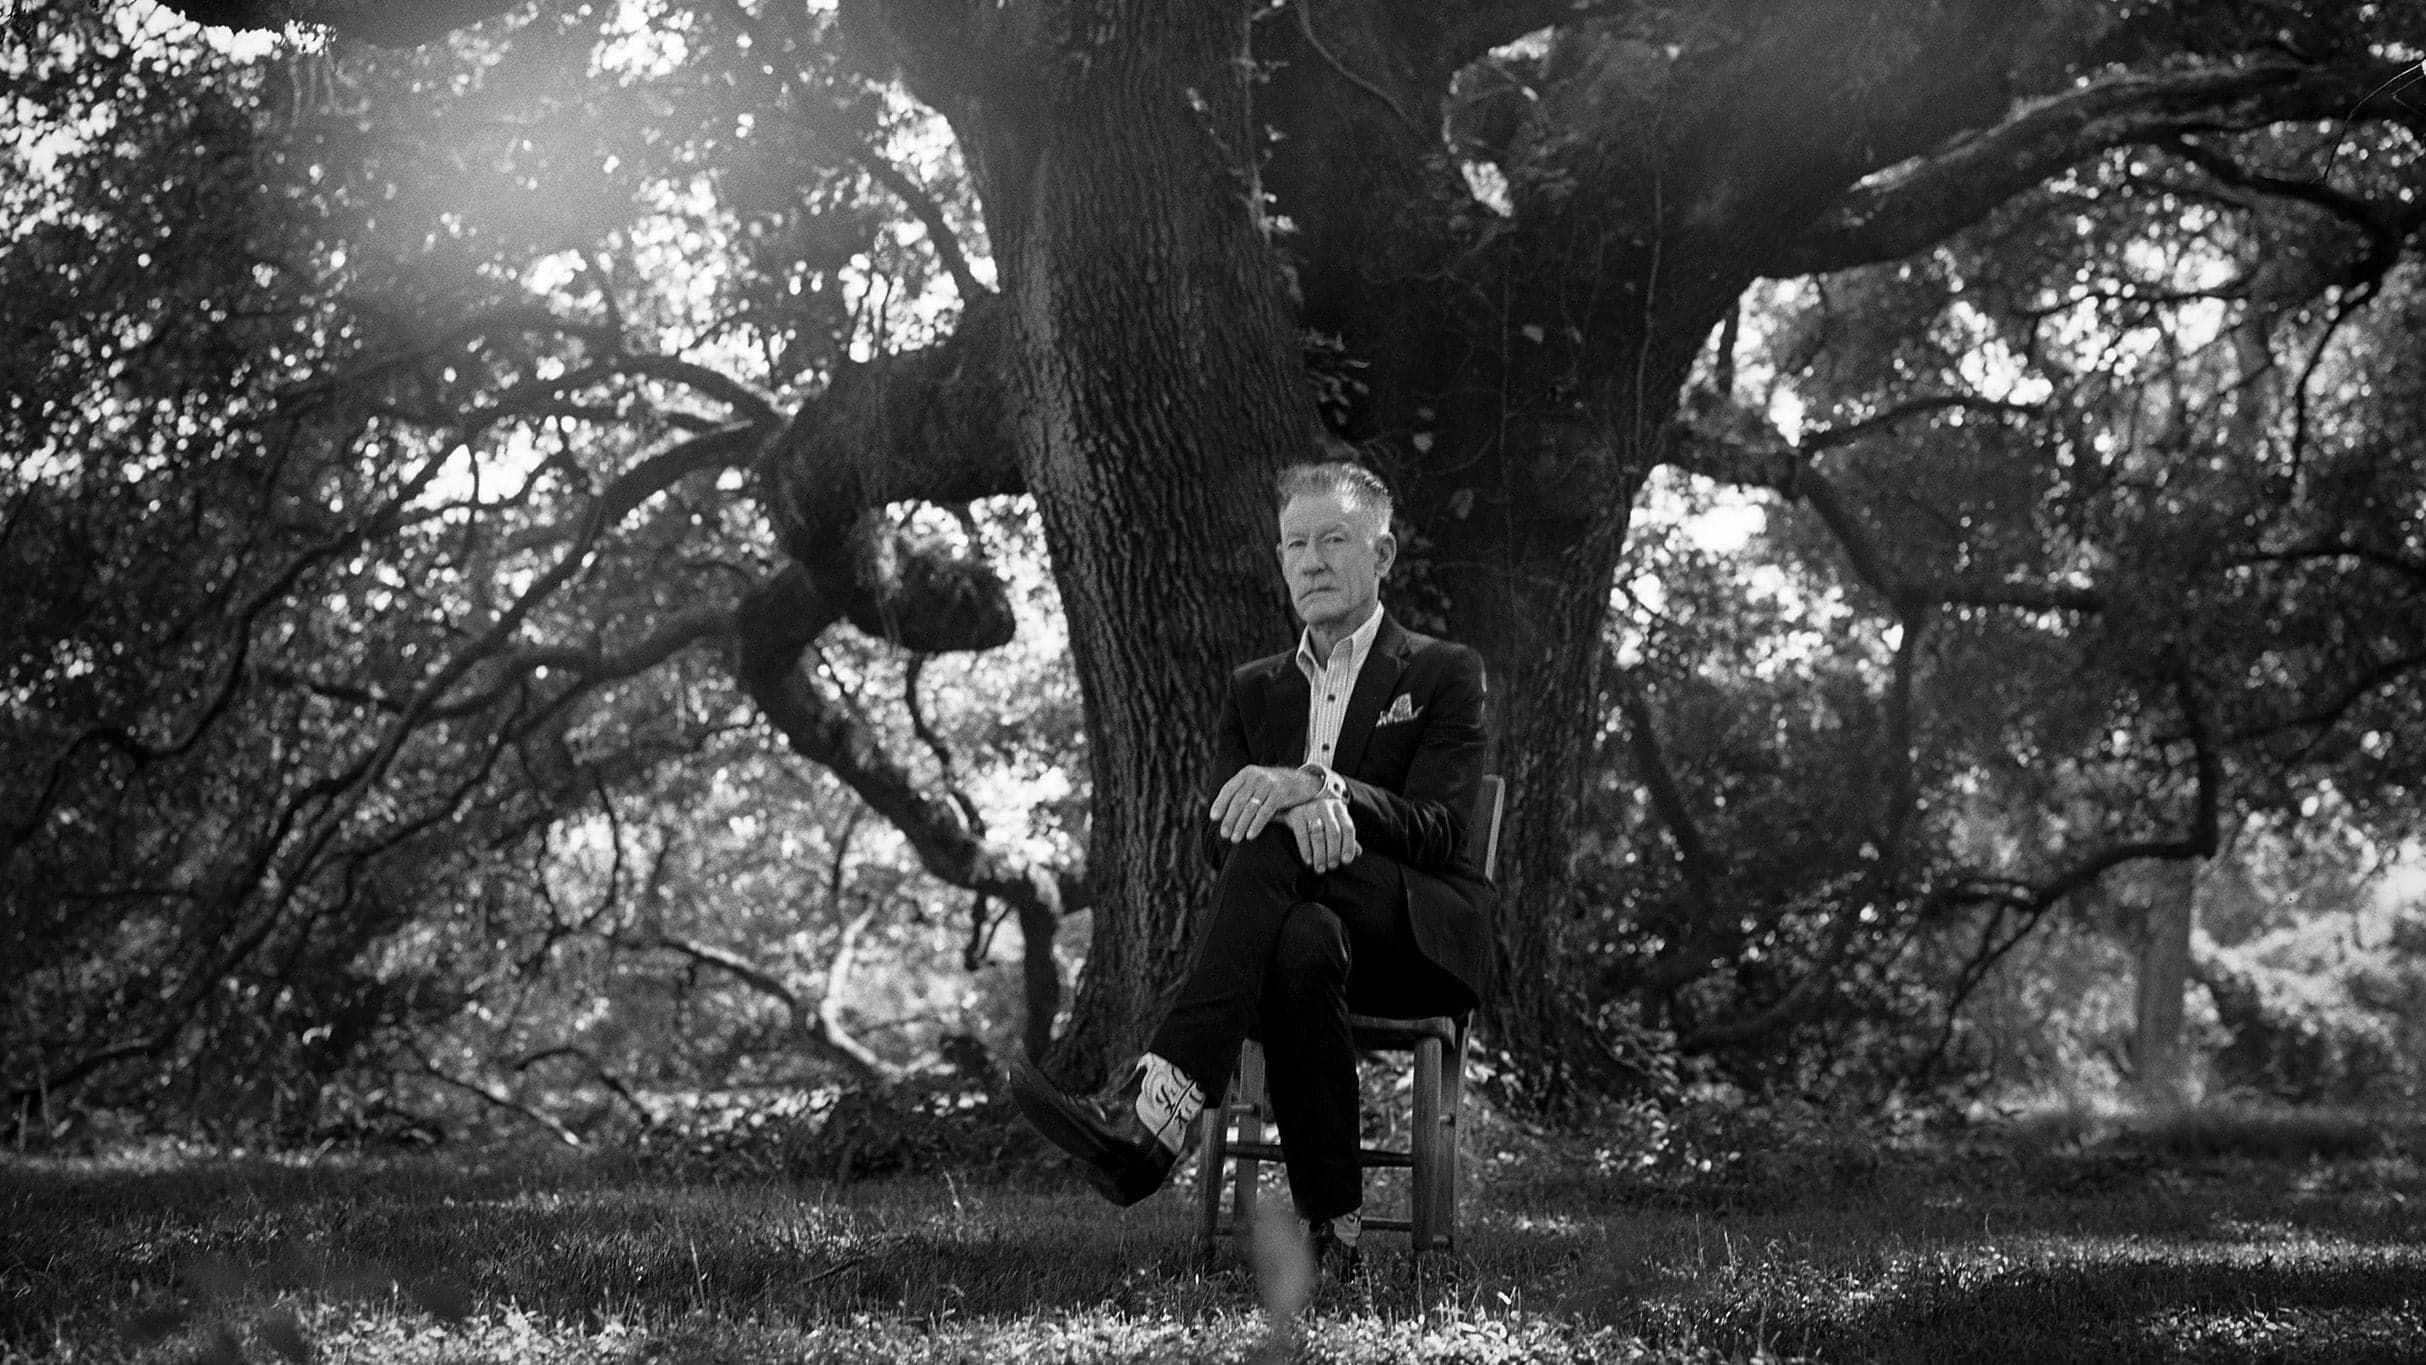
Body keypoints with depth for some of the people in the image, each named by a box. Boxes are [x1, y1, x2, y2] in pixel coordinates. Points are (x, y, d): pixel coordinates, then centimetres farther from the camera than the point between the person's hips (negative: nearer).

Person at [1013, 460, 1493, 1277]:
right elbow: (1218, 835, 6)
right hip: (1302, 912, 3)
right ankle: (1332, 1226, -40)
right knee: (1302, 943, -39)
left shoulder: (1443, 675, 10)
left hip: (1424, 940, -3)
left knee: (1272, 845, -34)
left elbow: (1435, 828, -6)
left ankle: (1155, 1114, -49)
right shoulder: (1255, 690, 22)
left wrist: (1315, 786, -24)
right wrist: (1292, 806, -19)